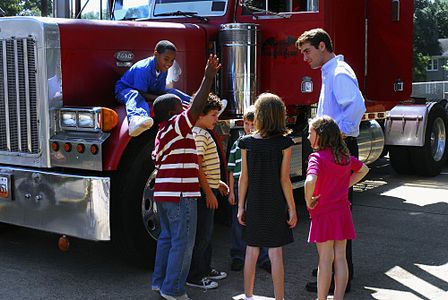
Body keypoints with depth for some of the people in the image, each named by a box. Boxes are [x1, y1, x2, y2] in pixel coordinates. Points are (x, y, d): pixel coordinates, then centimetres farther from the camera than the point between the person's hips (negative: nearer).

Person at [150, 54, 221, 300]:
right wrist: (208, 78, -20)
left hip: (163, 194, 10)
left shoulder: (162, 133, 16)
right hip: (180, 196, -10)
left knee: (167, 238, 19)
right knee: (183, 243, -3)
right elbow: (197, 106, -22)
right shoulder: (177, 126, -13)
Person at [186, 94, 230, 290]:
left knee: (207, 231, 18)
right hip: (204, 191, -11)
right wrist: (208, 192, -22)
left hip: (208, 189, 11)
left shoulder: (203, 133, 17)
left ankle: (205, 269, 28)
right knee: (201, 233, -5)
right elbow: (197, 166, -22)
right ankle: (194, 277, 1)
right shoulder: (198, 134, -16)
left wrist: (218, 183, 24)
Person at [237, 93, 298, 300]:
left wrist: (241, 206, 6)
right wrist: (292, 209, -2)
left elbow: (244, 177, -1)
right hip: (275, 205, -2)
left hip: (253, 205, 3)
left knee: (251, 251, 13)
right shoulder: (284, 143, -10)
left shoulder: (247, 142, -4)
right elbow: (284, 180, -9)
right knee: (276, 253, 2)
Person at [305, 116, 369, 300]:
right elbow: (364, 170, 22)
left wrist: (308, 202, -18)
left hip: (324, 214, -6)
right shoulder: (345, 155, 5)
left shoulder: (317, 157, -17)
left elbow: (310, 181, -34)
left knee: (325, 260, 2)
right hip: (342, 212, 6)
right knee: (340, 258, 9)